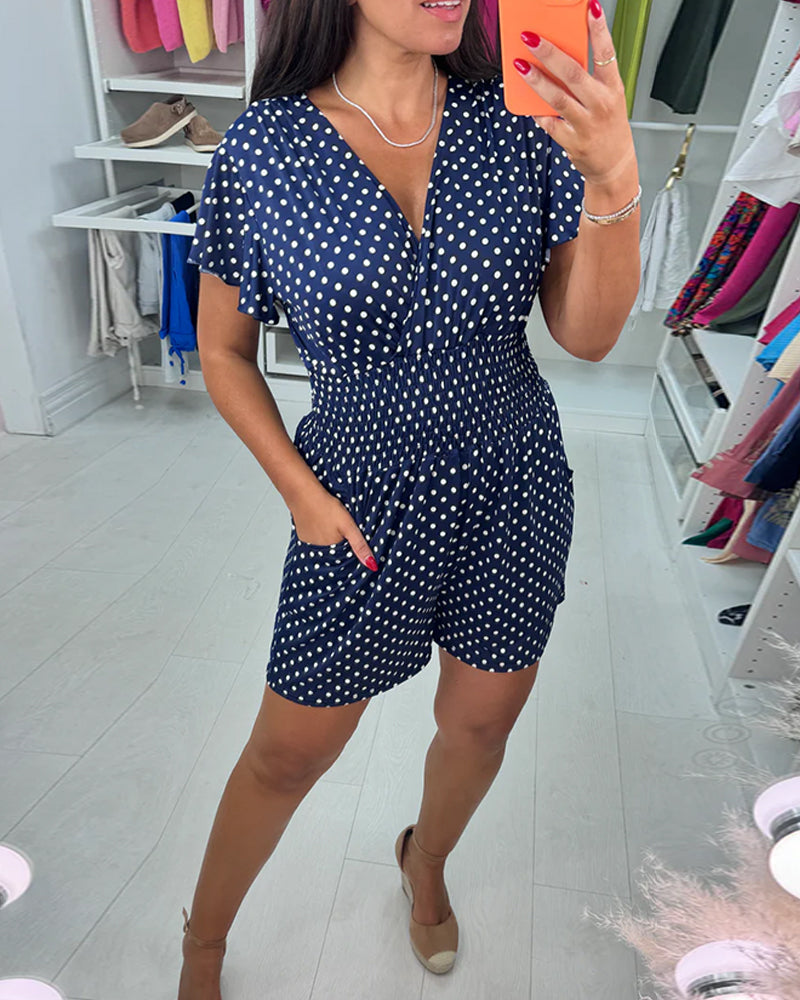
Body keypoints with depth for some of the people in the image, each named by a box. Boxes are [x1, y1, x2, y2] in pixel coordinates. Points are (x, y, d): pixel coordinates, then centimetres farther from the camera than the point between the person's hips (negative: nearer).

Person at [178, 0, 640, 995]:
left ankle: (425, 861, 56)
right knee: (288, 756, 12)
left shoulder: (521, 120, -4)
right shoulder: (261, 148, -9)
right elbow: (225, 354, 0)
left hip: (515, 491, 3)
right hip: (365, 503, -2)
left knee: (481, 724, 19)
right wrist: (303, 494, -8)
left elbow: (587, 336, -8)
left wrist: (613, 180, -24)